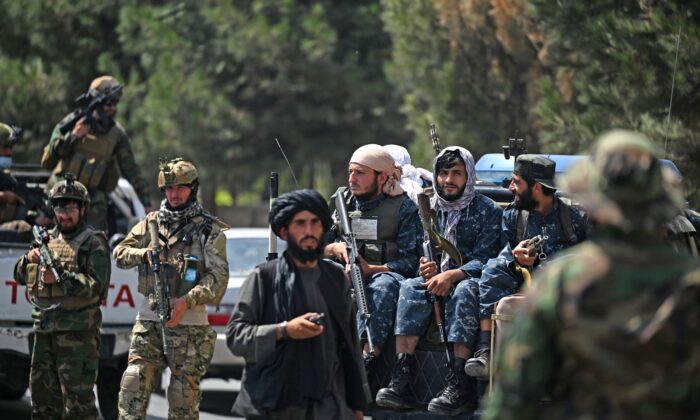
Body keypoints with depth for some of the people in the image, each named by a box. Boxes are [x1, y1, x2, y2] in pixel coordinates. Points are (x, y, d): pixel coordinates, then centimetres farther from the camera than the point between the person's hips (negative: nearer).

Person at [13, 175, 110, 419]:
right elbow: (21, 277, 20)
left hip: (77, 332, -7)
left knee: (78, 397, -10)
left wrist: (60, 278, -23)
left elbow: (96, 286, -13)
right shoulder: (47, 240, 17)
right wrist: (29, 260, -1)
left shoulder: (93, 244, -3)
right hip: (44, 329, 7)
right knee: (42, 392, 12)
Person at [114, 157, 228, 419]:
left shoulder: (209, 229, 1)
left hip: (189, 322, -3)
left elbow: (219, 275, -7)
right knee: (133, 384, -7)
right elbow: (120, 255, 10)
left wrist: (187, 300, -21)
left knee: (184, 396, -1)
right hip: (149, 318, 3)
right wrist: (145, 254, -12)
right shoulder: (150, 223, 13)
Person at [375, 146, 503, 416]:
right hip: (437, 280, 4)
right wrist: (426, 269, -10)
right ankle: (401, 381, -40)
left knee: (463, 291, -38)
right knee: (410, 287, -28)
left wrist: (452, 275, -24)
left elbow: (484, 262, -8)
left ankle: (459, 384, -45)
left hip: (470, 280, -4)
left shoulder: (488, 211, 1)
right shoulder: (428, 209, 15)